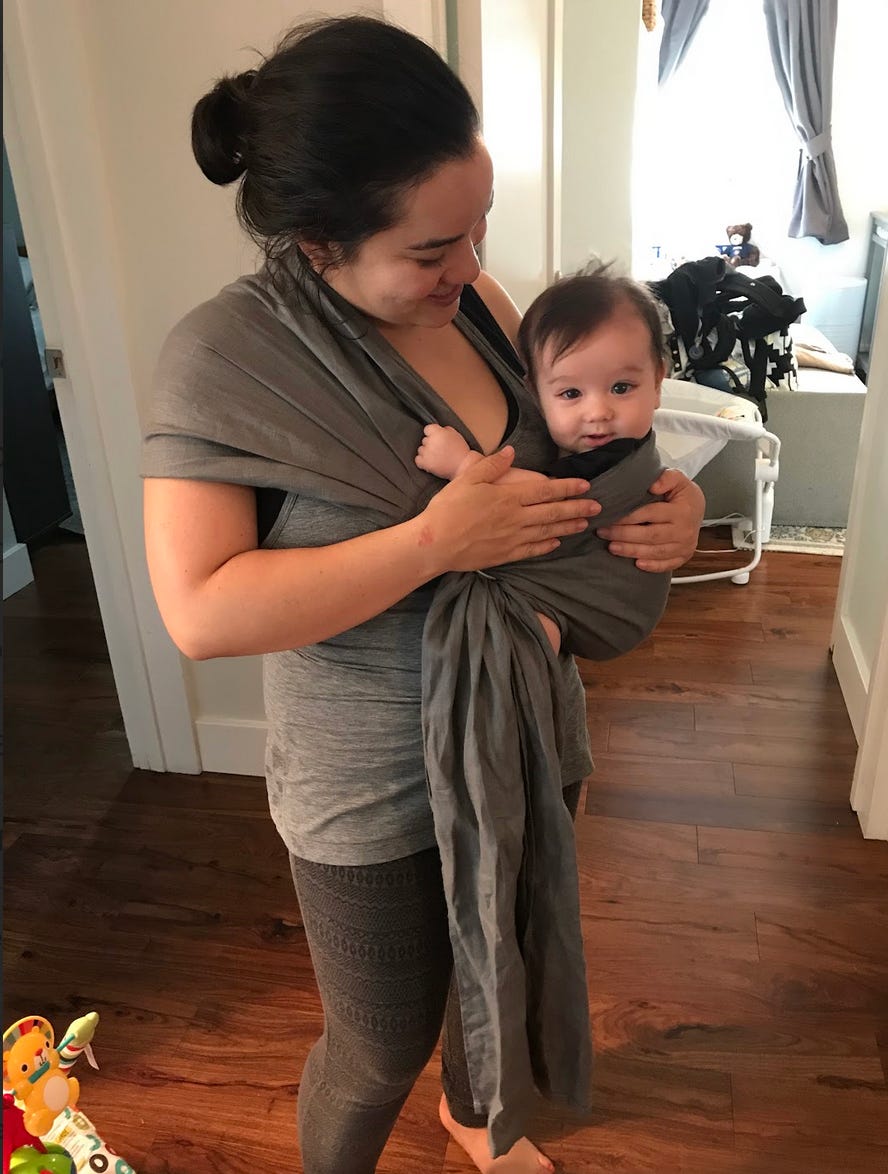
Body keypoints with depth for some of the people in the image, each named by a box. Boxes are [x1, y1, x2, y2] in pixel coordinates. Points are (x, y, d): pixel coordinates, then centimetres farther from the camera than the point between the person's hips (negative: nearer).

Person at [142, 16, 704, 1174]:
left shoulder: (471, 295, -6)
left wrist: (665, 501, -15)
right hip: (376, 794, -5)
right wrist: (436, 540, -32)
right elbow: (202, 610, -26)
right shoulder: (224, 357, -21)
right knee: (379, 1053, 18)